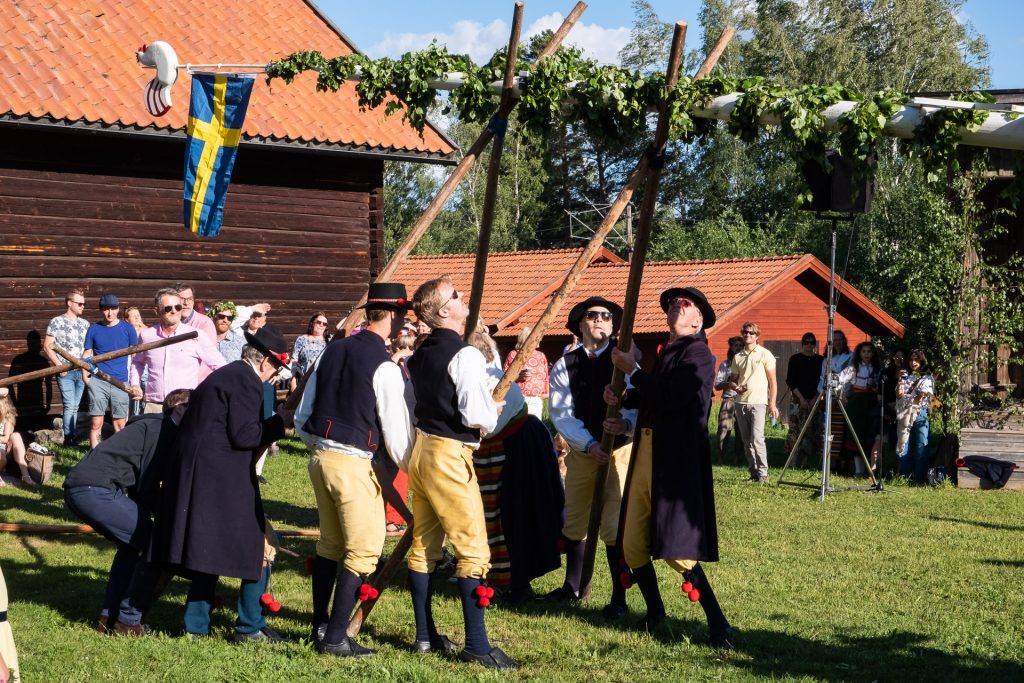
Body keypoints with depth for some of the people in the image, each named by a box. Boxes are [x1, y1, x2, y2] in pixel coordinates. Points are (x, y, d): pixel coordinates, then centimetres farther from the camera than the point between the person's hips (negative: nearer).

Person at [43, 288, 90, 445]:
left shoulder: (85, 324, 12)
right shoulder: (56, 322, -2)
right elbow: (47, 346, -4)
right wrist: (59, 365, -11)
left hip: (81, 371, 5)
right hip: (65, 372, -5)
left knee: (75, 406, 8)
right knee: (70, 406, -10)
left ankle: (71, 437, 13)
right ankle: (68, 439, -5)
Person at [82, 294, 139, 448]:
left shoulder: (127, 329, 5)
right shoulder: (94, 329, 7)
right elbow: (87, 354, 10)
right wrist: (85, 375, -4)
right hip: (98, 381, 0)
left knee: (120, 424, 3)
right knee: (95, 424, -3)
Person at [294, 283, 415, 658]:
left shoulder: (332, 350, 9)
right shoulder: (384, 366, -13)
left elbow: (302, 417, 13)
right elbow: (396, 429, -11)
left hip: (320, 458, 8)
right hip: (355, 464, -8)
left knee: (330, 545, 19)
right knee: (363, 551, 0)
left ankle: (319, 627, 25)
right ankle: (335, 637, -1)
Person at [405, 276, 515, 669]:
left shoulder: (420, 354, 10)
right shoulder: (464, 355, -16)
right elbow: (480, 415, -21)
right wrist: (492, 416, 1)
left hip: (421, 449, 9)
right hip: (450, 455, -9)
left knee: (424, 545, 13)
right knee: (473, 549, -6)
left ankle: (424, 634, 19)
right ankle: (476, 645, -7)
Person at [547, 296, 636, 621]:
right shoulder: (564, 365, 0)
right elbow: (561, 414, -8)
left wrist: (627, 424, -38)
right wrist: (590, 444, -21)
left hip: (619, 450, -3)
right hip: (581, 451, 3)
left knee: (613, 526, -11)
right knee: (573, 522, 15)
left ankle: (619, 598, -2)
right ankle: (572, 585, 34)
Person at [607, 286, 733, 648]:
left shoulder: (698, 352, -9)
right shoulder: (667, 353, 16)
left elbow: (671, 398, -20)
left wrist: (632, 370, -10)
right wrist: (622, 398, 7)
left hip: (677, 459, -9)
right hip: (646, 452, 9)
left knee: (676, 548, -11)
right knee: (633, 544, 12)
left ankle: (719, 626, -4)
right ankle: (654, 611, 31)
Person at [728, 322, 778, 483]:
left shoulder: (765, 354, 0)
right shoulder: (738, 356, 13)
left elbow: (772, 381, 1)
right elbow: (732, 380, 18)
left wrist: (772, 403, -5)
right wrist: (735, 387, -6)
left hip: (758, 402, -5)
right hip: (741, 402, 5)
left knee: (756, 438, -16)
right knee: (747, 440, 6)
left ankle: (763, 473, -9)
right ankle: (754, 473, 13)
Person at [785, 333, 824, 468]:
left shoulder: (820, 360, 8)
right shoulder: (795, 359, 4)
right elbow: (790, 381, 0)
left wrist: (815, 398, -5)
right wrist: (801, 398, -9)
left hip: (815, 400, 1)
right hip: (797, 399, -1)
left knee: (812, 431, -3)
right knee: (796, 429, -9)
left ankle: (807, 461, 1)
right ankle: (796, 462, -7)